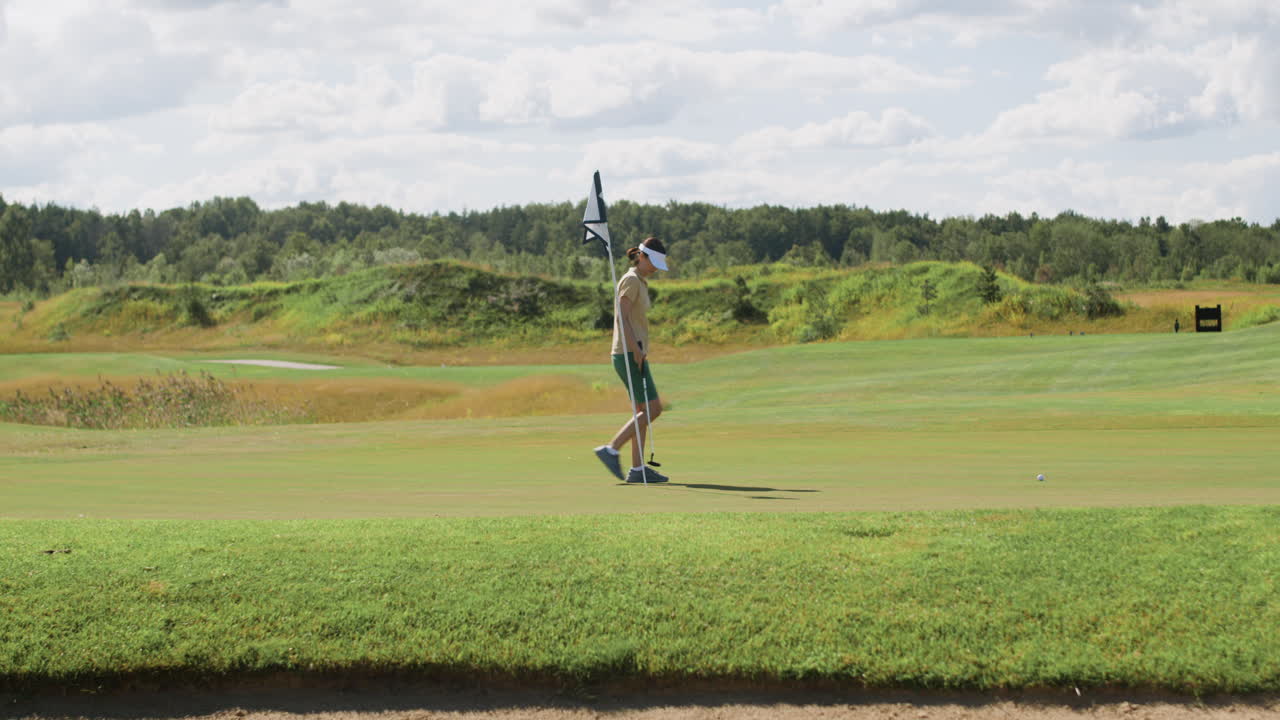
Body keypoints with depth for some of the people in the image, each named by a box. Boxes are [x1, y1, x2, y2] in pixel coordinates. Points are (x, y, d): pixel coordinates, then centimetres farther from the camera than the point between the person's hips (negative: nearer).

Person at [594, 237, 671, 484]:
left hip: (635, 354, 10)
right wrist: (636, 350, -20)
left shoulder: (640, 282, 19)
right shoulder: (631, 280, -10)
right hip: (629, 354, -10)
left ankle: (637, 469, 6)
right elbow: (622, 318, -18)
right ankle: (612, 450, -8)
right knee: (652, 409, -11)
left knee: (644, 412, 7)